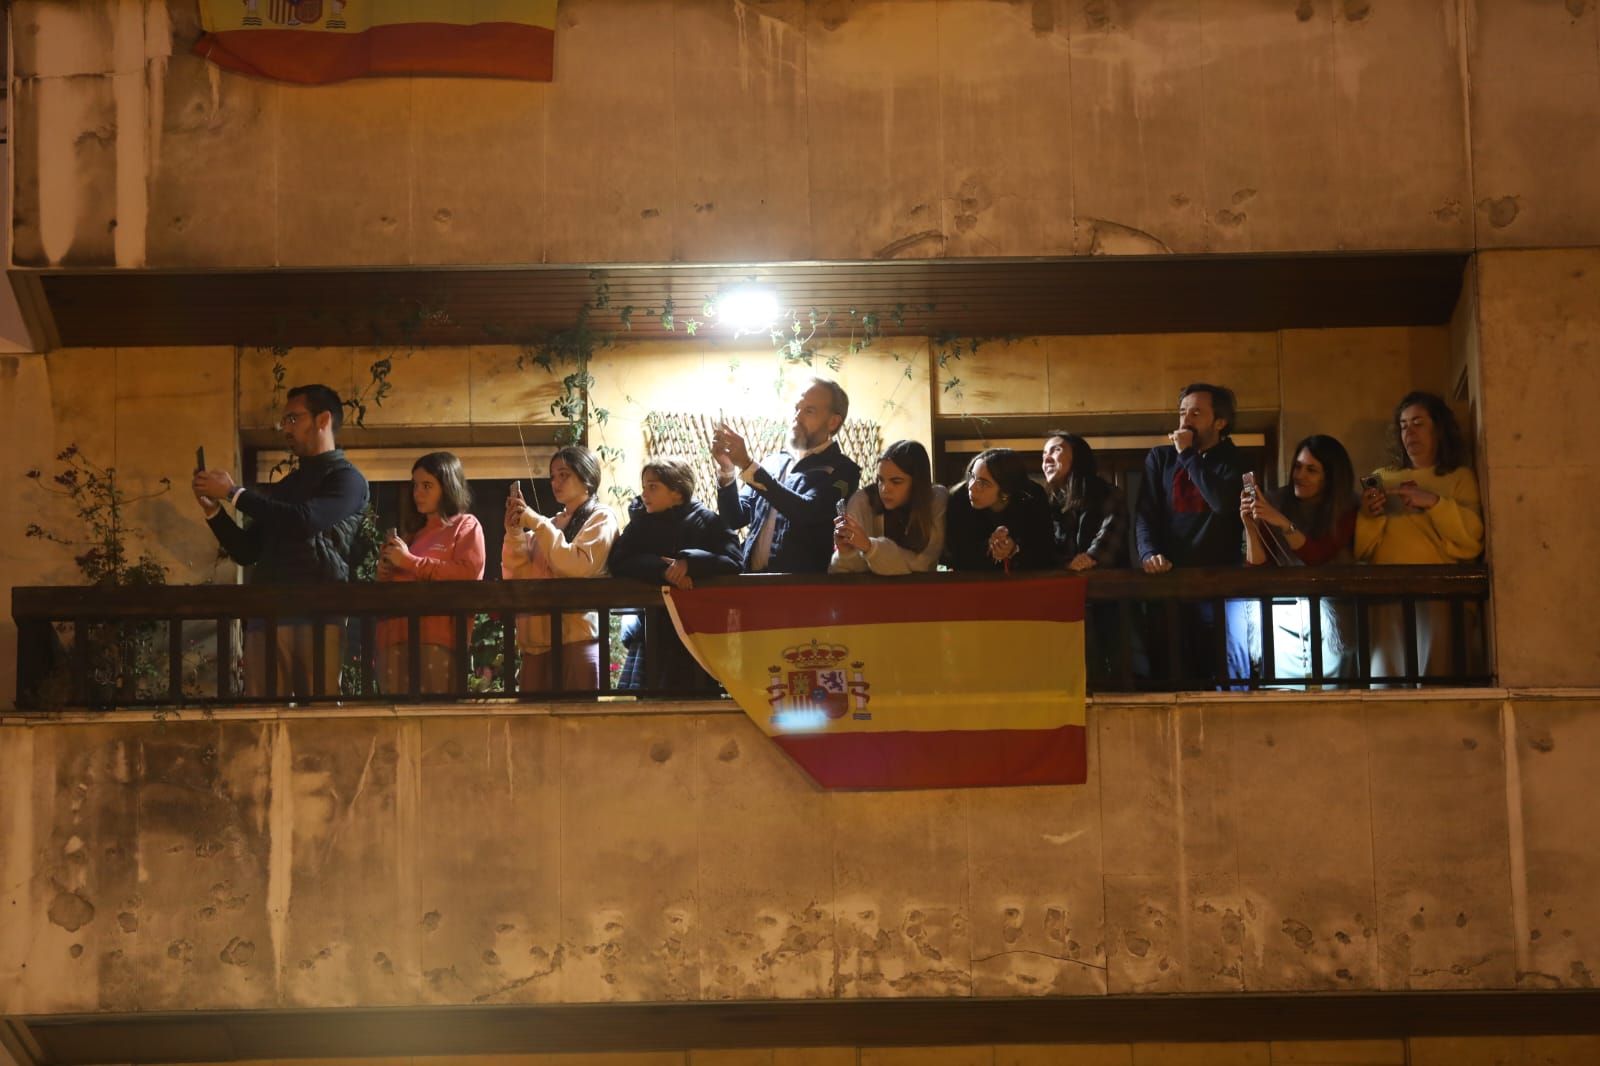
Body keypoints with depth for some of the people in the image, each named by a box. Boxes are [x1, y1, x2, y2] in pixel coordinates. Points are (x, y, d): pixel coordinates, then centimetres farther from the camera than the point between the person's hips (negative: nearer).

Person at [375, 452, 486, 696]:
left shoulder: (465, 526, 7)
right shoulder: (413, 531, 28)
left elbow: (468, 574, -11)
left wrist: (410, 561, -7)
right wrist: (384, 572, 15)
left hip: (437, 639, -7)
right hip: (396, 635, 7)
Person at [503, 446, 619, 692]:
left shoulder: (601, 518, 5)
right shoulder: (549, 525, 22)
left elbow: (580, 566, -13)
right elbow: (515, 575, 14)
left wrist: (536, 523, -9)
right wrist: (514, 531, 0)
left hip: (576, 636, -6)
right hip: (537, 637, 6)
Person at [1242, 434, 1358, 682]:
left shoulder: (1345, 509, 1)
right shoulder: (1276, 503, 1)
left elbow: (1317, 555, -13)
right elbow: (1258, 568, -1)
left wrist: (1282, 523, -25)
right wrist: (1250, 526, -17)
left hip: (1326, 608, -1)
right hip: (1282, 612, 1)